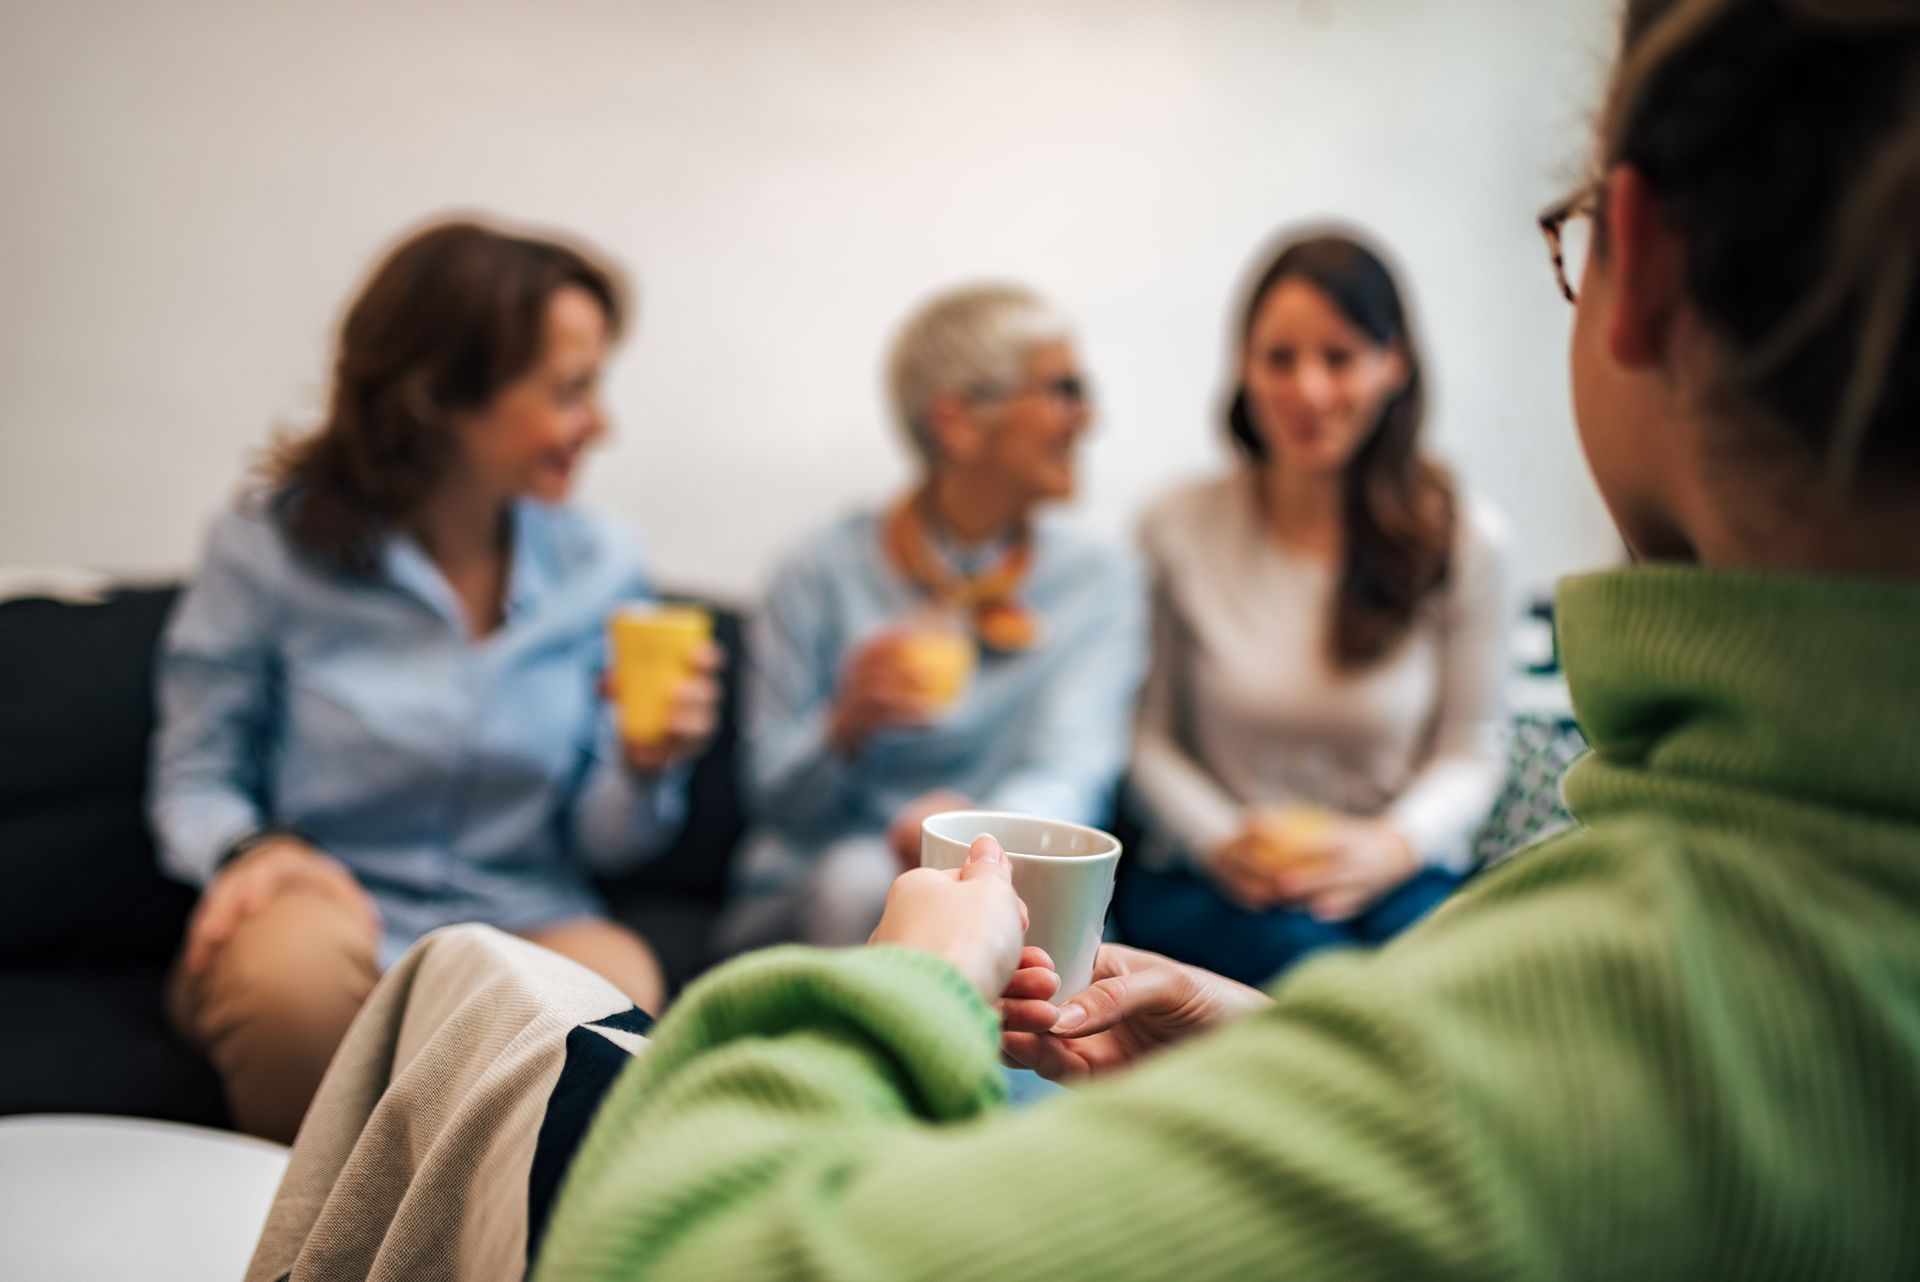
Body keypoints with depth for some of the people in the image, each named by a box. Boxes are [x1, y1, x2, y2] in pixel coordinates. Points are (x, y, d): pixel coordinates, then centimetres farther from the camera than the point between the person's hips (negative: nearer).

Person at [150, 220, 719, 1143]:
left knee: (613, 982, -33)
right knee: (298, 956, -37)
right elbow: (194, 777, 1)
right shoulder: (272, 545, -4)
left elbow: (596, 840, 5)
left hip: (523, 925, 2)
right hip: (335, 906, -1)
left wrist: (645, 770, -16)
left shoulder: (597, 564, 2)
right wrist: (251, 849, -20)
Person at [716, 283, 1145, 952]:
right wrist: (847, 726, -27)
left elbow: (1070, 766, -14)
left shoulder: (1098, 579, 2)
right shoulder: (827, 572, -4)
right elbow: (778, 800, -3)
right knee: (859, 878, -34)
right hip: (821, 899, -1)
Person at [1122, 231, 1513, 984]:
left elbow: (1472, 751, 5)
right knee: (1313, 960, -34)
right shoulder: (1178, 529, 1)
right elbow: (1150, 739, 5)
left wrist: (1393, 843, -14)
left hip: (1397, 880, 1)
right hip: (1209, 883, 0)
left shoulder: (1465, 540, 1)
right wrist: (1221, 840, -13)